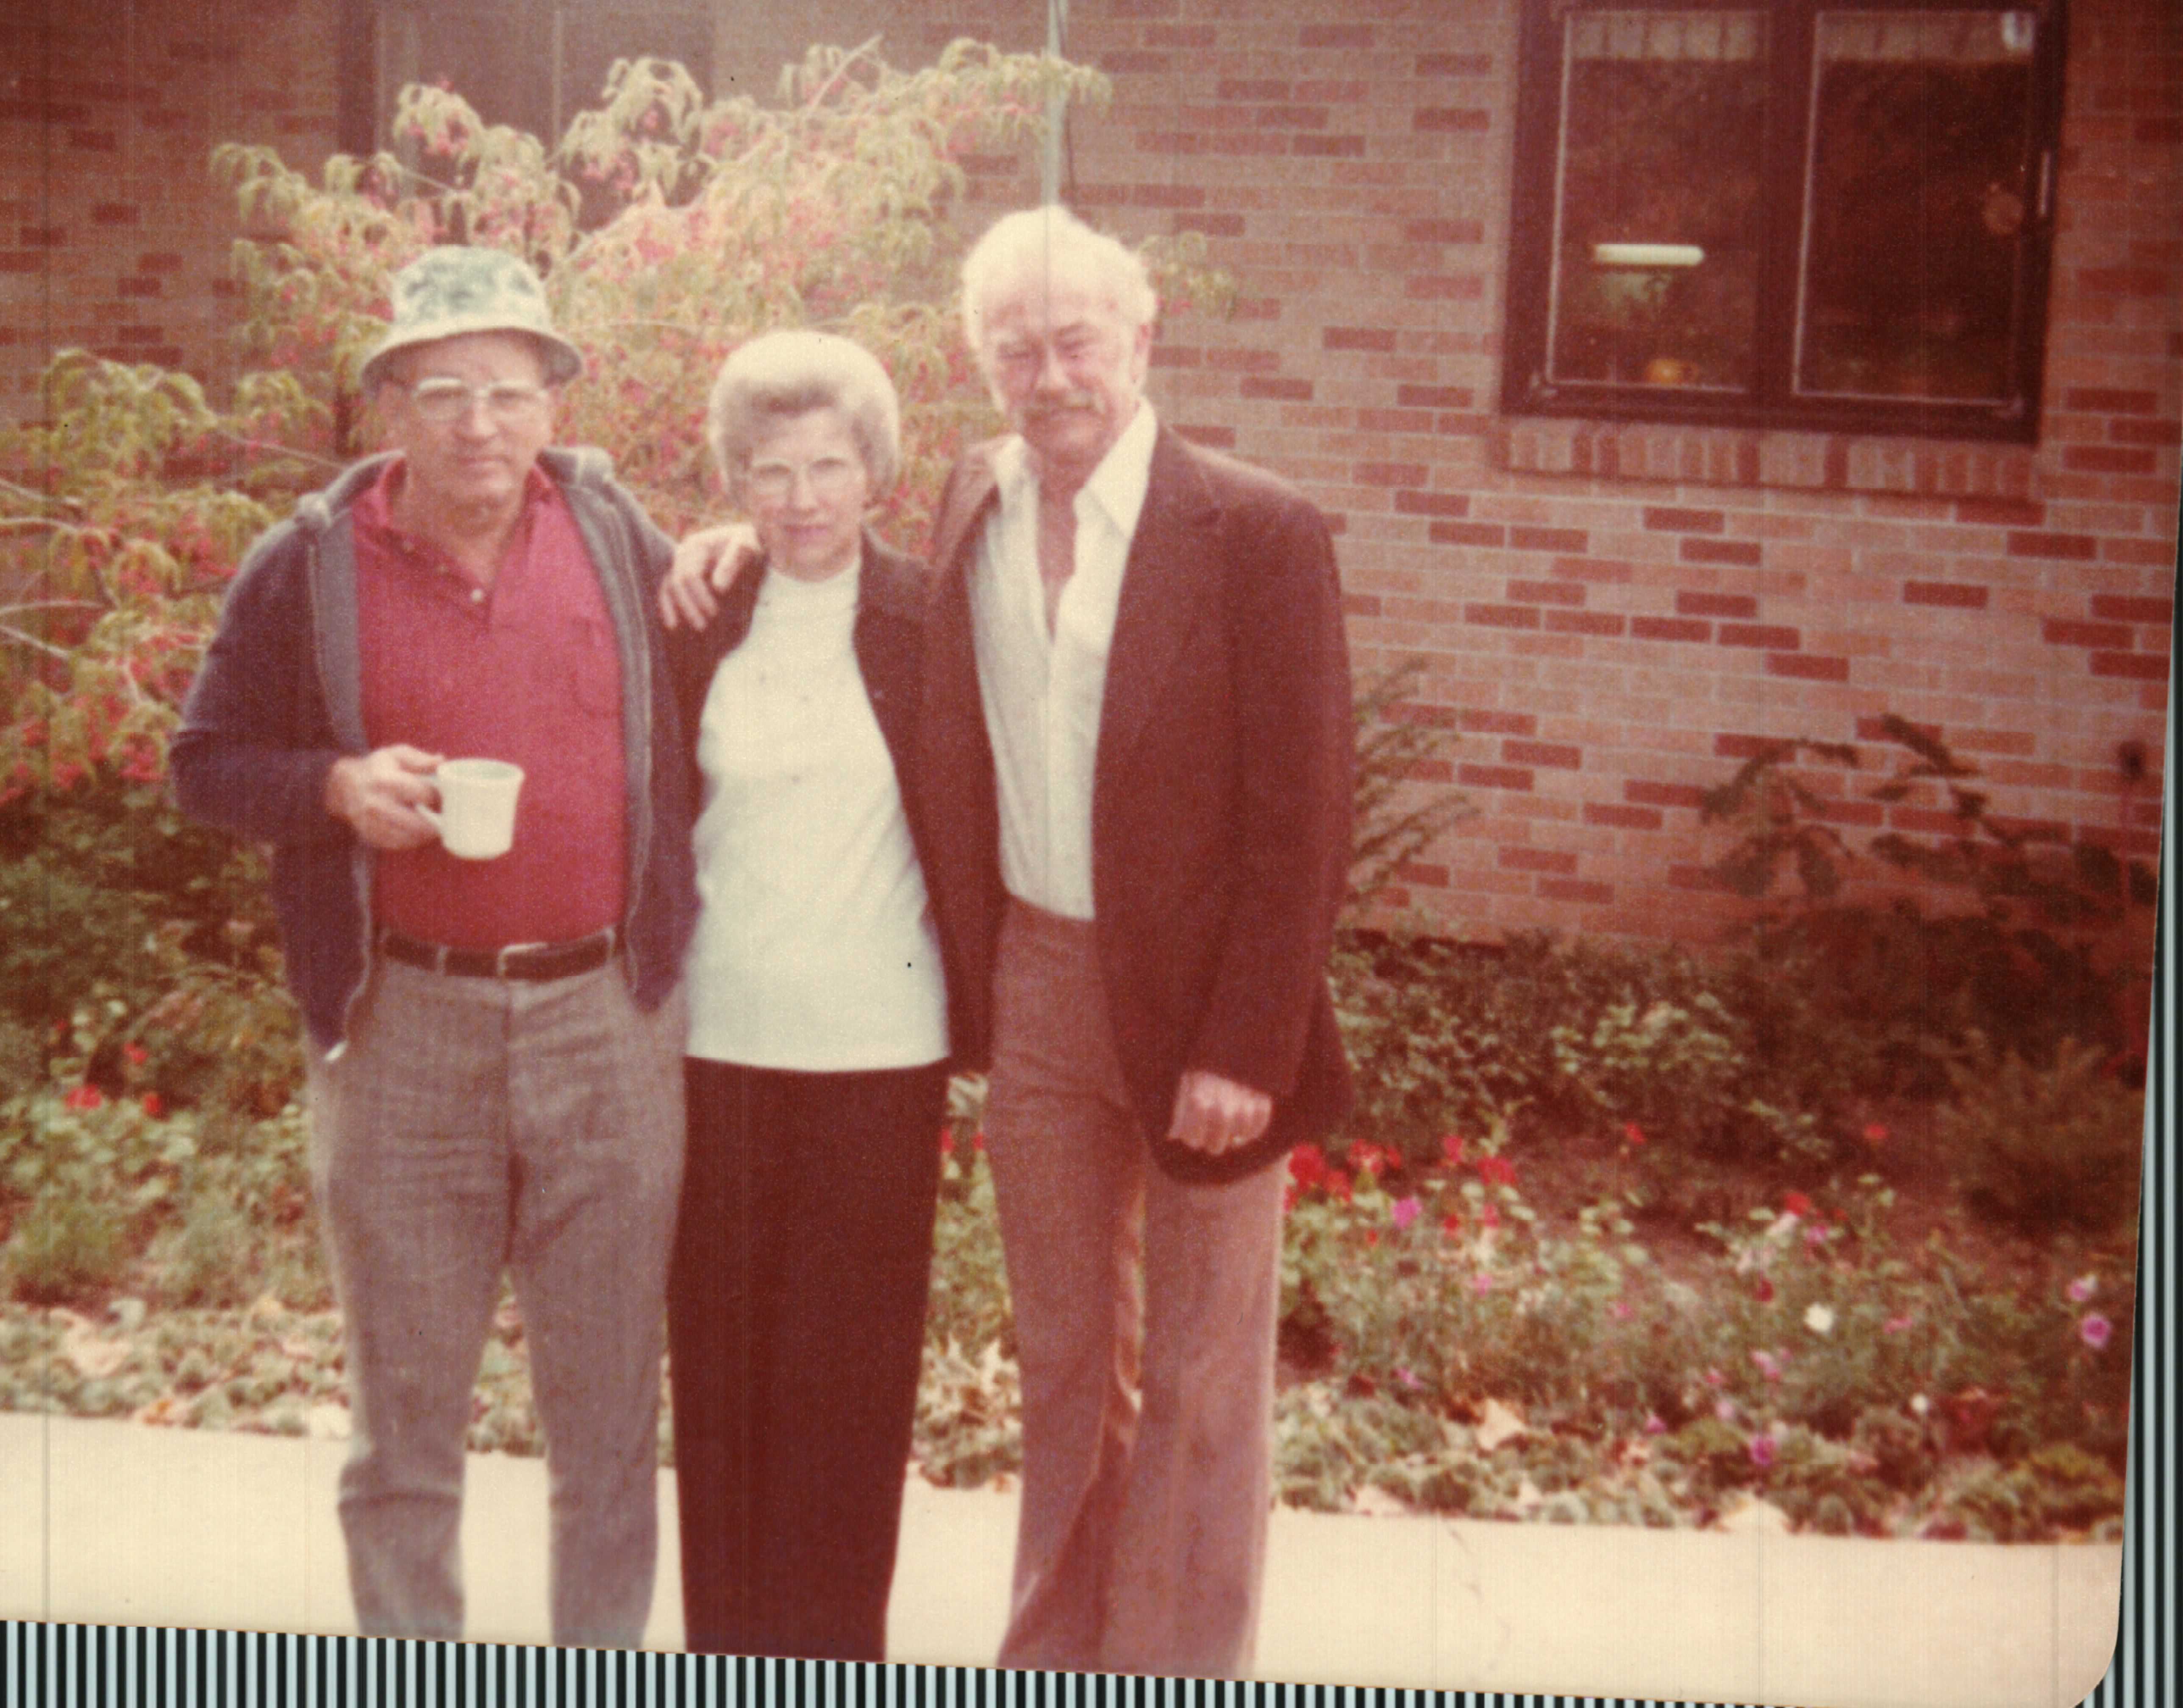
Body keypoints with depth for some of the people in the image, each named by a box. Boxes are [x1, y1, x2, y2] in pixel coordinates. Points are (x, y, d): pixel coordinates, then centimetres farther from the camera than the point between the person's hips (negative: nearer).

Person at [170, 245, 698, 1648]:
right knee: (406, 1405, 10)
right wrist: (336, 788, -13)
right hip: (402, 1026, -1)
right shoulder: (311, 566, -1)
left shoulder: (621, 535, 4)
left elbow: (691, 726, 18)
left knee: (610, 1406, 10)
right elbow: (207, 763, 4)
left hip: (609, 1019, 1)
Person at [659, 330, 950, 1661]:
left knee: (853, 1361, 5)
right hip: (718, 1037, 1)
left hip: (877, 1044, -1)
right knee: (720, 1351, 9)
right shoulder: (697, 626, 3)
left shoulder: (924, 623, -1)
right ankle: (729, 1637, 25)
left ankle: (833, 1642, 21)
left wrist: (964, 994, -1)